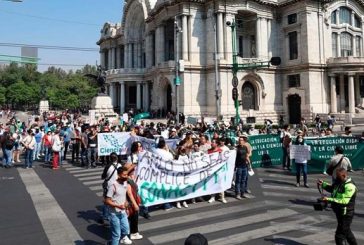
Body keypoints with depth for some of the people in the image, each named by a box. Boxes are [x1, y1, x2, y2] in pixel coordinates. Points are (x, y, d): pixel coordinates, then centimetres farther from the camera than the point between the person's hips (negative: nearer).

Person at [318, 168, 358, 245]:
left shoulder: (349, 186, -23)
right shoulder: (339, 182, 5)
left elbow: (344, 201, -32)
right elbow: (331, 188, 24)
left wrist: (329, 199, -35)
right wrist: (323, 184, 7)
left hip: (346, 214, -10)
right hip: (339, 212, 10)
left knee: (339, 235, -6)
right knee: (346, 232, 27)